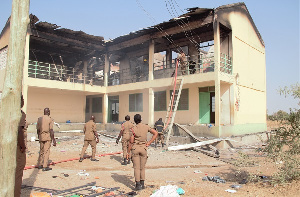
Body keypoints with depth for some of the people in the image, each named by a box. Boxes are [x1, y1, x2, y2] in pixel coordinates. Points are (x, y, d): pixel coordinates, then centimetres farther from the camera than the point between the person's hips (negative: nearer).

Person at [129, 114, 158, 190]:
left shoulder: (134, 129, -9)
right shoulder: (146, 127, -1)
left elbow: (131, 141, -8)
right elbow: (155, 133, -3)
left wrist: (129, 149, 6)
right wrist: (149, 143, 0)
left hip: (135, 148, -2)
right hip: (143, 148, 2)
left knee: (136, 168, 3)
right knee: (142, 167, 12)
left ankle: (138, 185, 1)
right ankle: (142, 184, 15)